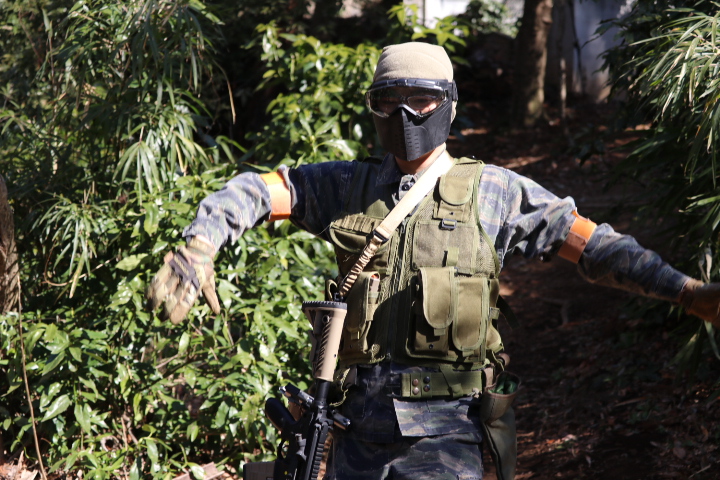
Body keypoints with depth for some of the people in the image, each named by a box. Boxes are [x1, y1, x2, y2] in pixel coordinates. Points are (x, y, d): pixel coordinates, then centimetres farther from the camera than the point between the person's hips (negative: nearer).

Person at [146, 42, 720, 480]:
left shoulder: (490, 191, 4)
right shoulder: (349, 187, 9)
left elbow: (590, 243, 4)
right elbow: (253, 192, 6)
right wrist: (198, 246, -13)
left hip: (445, 425, -3)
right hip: (362, 417, 3)